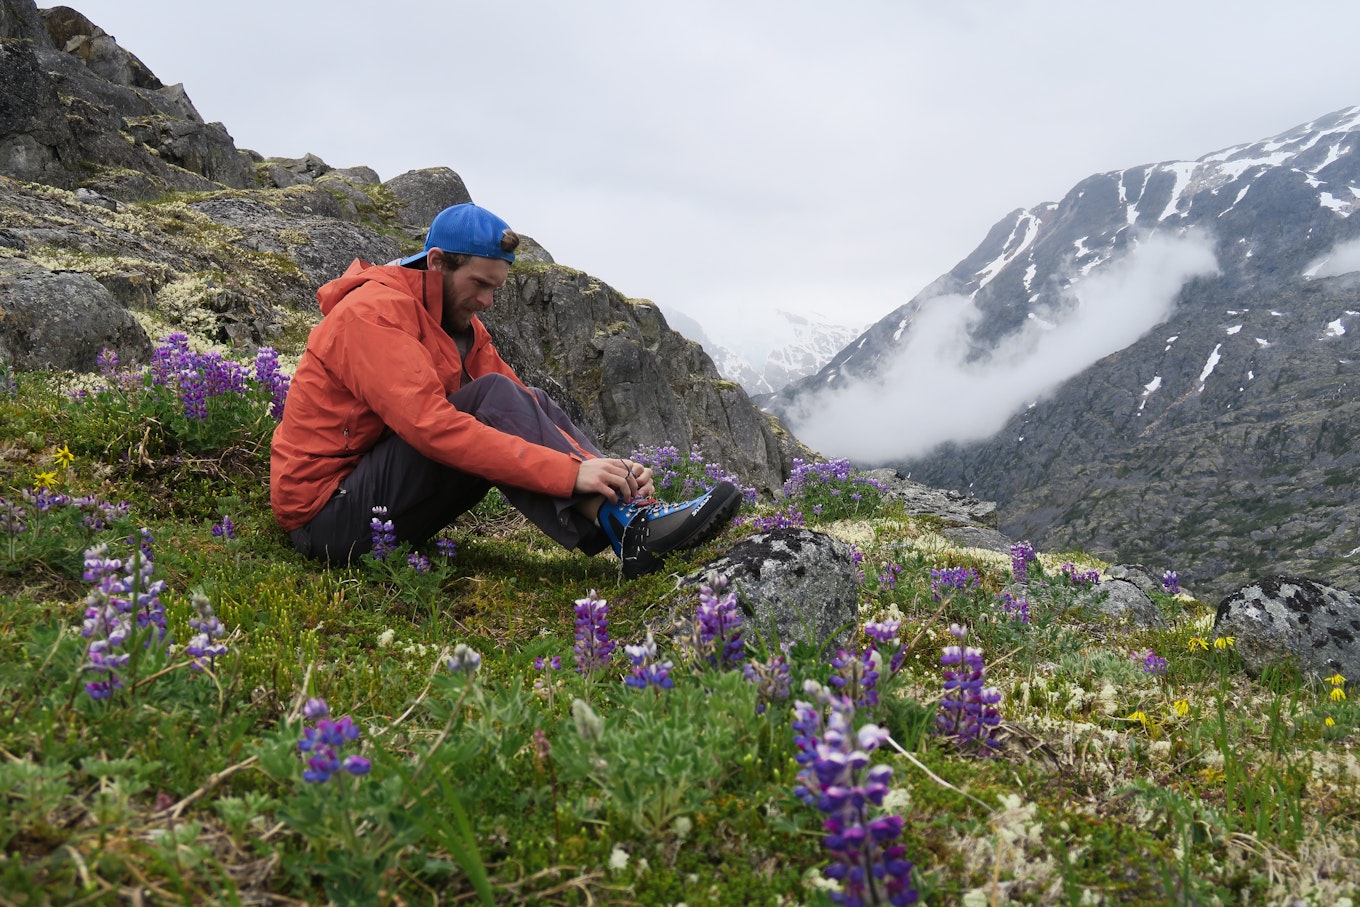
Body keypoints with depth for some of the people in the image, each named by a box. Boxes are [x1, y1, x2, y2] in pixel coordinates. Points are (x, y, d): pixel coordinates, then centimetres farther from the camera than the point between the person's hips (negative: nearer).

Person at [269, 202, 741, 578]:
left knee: (532, 405, -7)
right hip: (326, 519, -8)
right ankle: (626, 525, -31)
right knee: (490, 397, -24)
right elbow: (431, 425, -31)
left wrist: (606, 467, -17)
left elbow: (525, 410, 1)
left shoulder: (459, 325, 10)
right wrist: (569, 472, -35)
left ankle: (627, 512, -22)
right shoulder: (375, 311, -17)